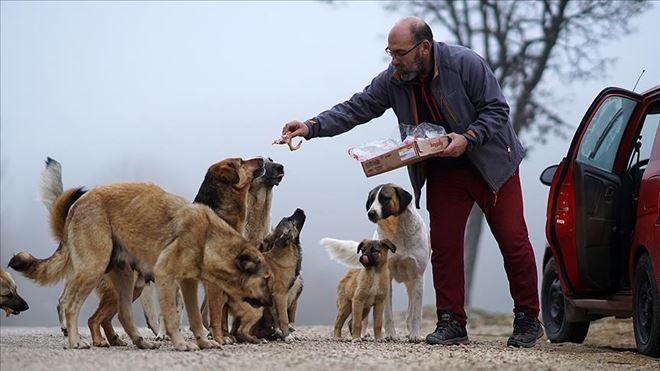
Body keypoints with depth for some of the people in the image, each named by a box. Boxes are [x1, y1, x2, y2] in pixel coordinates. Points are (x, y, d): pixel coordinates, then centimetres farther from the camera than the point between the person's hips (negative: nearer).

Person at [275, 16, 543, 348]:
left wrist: (468, 138, -30)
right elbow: (355, 109, -9)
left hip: (491, 165, -4)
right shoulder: (392, 80, -8)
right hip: (442, 172, 4)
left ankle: (527, 320, 9)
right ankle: (451, 323, 5)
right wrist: (312, 127, -22)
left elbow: (497, 109, -17)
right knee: (443, 246, -1)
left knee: (513, 241, -1)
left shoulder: (465, 63, -22)